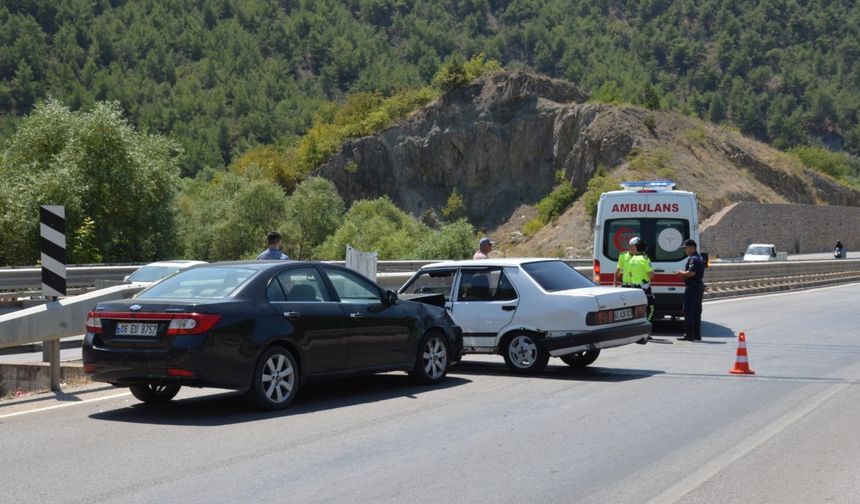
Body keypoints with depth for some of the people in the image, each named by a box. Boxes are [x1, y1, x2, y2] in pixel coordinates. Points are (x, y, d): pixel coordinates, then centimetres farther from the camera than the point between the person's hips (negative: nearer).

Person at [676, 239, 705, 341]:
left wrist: (682, 273, -9)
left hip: (692, 287, -11)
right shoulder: (699, 257, 18)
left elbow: (691, 273, -26)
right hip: (699, 286, 11)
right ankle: (697, 335, 15)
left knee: (688, 311, -7)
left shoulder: (693, 259, -16)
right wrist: (683, 273, 14)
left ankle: (689, 334, -8)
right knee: (696, 311, 12)